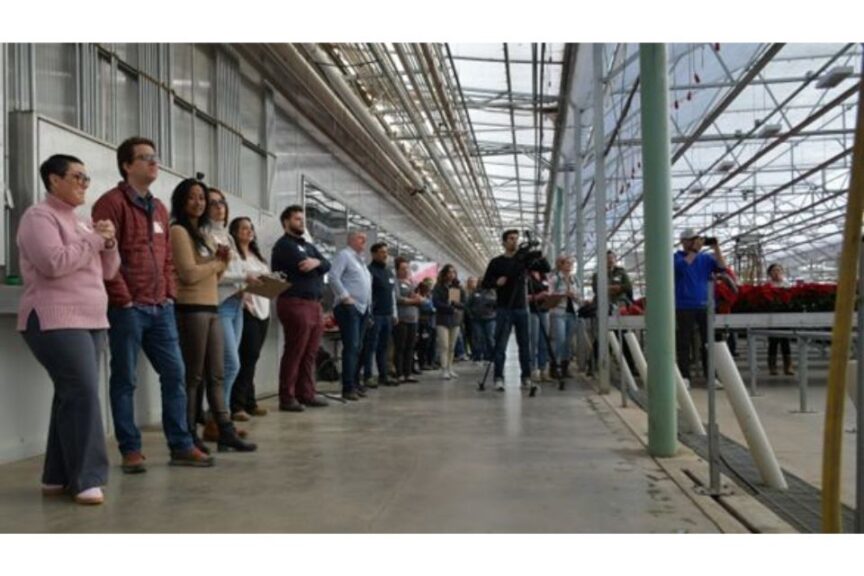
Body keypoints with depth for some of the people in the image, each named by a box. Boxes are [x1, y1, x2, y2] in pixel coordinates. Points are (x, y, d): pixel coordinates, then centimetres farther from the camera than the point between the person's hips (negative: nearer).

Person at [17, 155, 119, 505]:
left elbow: (108, 272, 19)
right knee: (82, 393, -16)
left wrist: (109, 243, 2)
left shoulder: (79, 222, 21)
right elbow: (54, 263, -20)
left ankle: (58, 477, 11)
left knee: (72, 396, 6)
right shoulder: (39, 217, -4)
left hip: (90, 321, 8)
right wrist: (93, 239, -12)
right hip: (56, 322, -8)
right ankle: (86, 479, -12)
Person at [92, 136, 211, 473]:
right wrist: (123, 300, -14)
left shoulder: (159, 208, 18)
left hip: (160, 307, 8)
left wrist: (170, 294, 10)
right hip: (128, 308, -7)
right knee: (125, 380, 2)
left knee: (175, 374, 7)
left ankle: (181, 446, 14)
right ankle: (130, 450, 11)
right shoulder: (112, 203, -7)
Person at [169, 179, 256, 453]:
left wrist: (223, 262, 2)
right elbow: (189, 274, -17)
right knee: (193, 375, -3)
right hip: (191, 309, -8)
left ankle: (226, 431, 10)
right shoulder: (178, 231, -6)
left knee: (216, 375, 7)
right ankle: (189, 435, 4)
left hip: (212, 308, 9)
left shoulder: (204, 234, 20)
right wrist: (216, 263, -1)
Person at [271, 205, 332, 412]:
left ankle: (306, 394, 14)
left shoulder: (309, 246, 24)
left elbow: (327, 264, 8)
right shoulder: (284, 245, -3)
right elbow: (303, 266, -17)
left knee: (310, 354, 8)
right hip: (295, 304, -8)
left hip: (315, 304, 8)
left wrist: (316, 262, -13)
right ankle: (287, 398, -2)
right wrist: (316, 265, 2)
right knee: (294, 353, -7)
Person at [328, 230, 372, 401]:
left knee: (358, 348, 11)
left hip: (362, 308, 9)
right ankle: (348, 388, -12)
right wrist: (345, 297, -18)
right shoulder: (344, 255, -5)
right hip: (349, 307, -9)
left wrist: (368, 304, 16)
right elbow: (333, 277, -17)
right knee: (351, 347, -13)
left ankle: (355, 383, 17)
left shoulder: (360, 260, 22)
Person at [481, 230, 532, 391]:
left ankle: (526, 377, 10)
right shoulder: (496, 262, 4)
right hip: (504, 309, -3)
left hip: (521, 308, 3)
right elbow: (484, 284, 3)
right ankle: (499, 378, -7)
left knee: (524, 344, 4)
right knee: (500, 345, -7)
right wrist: (496, 282, -16)